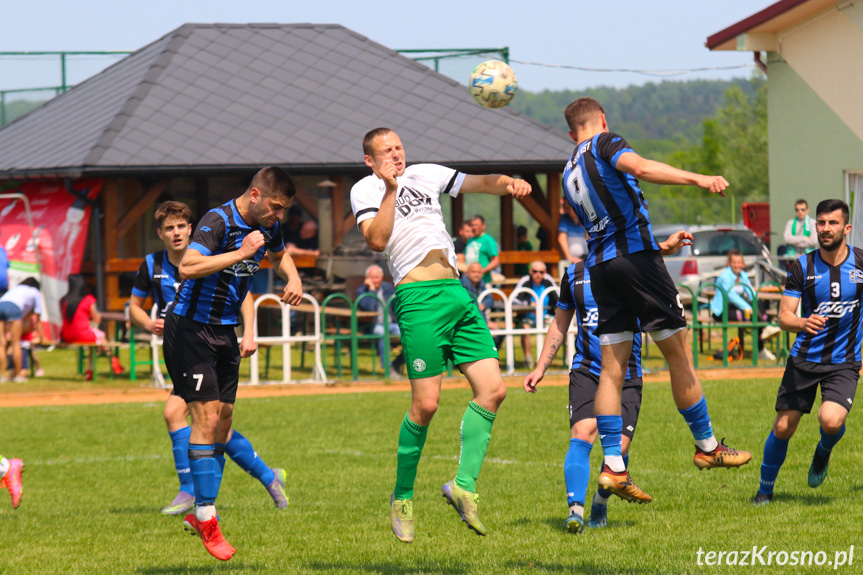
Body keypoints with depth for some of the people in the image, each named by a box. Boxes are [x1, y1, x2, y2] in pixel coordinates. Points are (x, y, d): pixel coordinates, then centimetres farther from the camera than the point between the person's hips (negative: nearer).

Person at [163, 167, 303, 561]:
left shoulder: (268, 227, 4)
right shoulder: (218, 222, -21)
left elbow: (279, 256, 28)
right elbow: (187, 267, -36)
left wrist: (293, 278, 7)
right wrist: (241, 252, -33)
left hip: (224, 331, 8)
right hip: (190, 327, -8)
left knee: (223, 417, 8)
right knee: (206, 417, -12)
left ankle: (199, 513, 18)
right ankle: (205, 517, -7)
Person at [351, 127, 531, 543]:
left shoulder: (425, 175, 21)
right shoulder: (366, 190, 4)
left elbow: (480, 183, 17)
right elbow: (376, 240, -12)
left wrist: (508, 183, -4)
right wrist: (391, 190, -16)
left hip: (456, 292, 7)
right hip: (419, 297, -7)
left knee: (492, 388, -4)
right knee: (425, 403, -10)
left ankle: (464, 485, 1)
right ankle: (402, 497, 5)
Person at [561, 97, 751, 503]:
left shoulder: (569, 174, 22)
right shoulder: (605, 143, 1)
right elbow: (638, 168, -21)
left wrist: (660, 245, 38)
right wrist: (696, 179, -30)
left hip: (599, 265, 7)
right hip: (634, 252, -7)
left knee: (612, 368, 3)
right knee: (678, 353, 2)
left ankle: (612, 466, -4)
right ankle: (707, 446, 9)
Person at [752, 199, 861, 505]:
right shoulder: (803, 266, -5)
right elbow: (784, 316, -7)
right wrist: (802, 323, -29)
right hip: (804, 359, 1)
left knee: (831, 420, -25)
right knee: (783, 427, -2)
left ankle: (823, 453, 12)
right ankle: (765, 490, 21)